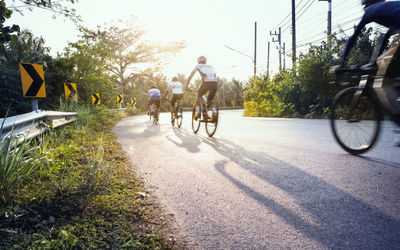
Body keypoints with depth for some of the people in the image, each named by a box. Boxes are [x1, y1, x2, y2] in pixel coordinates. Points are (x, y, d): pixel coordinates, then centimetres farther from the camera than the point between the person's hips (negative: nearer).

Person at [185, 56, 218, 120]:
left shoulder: (198, 66, 25)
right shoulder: (210, 66, 34)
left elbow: (190, 77, 25)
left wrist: (185, 87, 33)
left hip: (206, 82, -3)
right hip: (214, 83, 3)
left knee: (199, 95, 23)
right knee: (211, 99, 21)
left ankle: (197, 112, 8)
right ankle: (214, 111, -5)